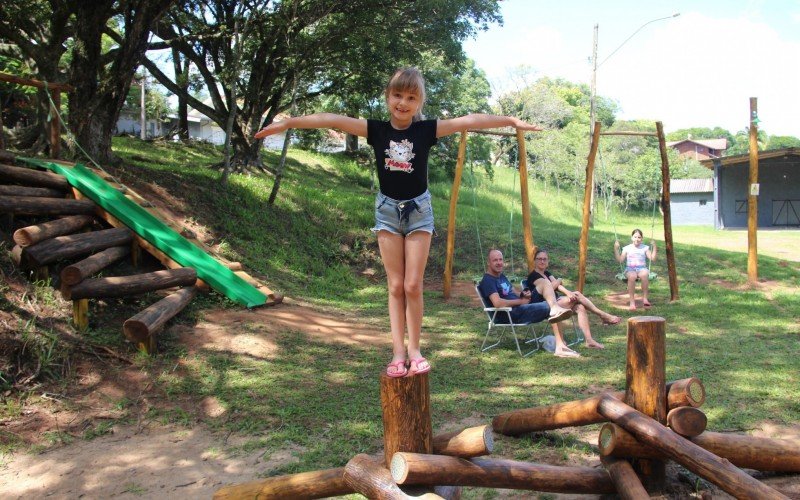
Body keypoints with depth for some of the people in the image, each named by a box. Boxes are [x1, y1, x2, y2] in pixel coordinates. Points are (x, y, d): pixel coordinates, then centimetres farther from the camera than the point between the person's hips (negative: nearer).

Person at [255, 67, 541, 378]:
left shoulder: (426, 130, -8)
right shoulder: (377, 130, -6)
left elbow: (470, 121, -12)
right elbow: (331, 120, -13)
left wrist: (511, 121, -17)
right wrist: (287, 122, -19)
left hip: (418, 210, -1)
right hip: (387, 210, 1)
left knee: (413, 285, -2)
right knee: (395, 286, 3)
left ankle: (414, 350, 8)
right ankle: (398, 352, 5)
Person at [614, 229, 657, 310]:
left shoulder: (645, 248, 14)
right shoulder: (627, 248, 11)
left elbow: (652, 258, 3)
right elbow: (620, 260, 2)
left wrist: (654, 247, -1)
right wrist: (616, 249, -6)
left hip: (642, 268, 1)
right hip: (630, 268, -1)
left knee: (644, 275, -38)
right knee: (632, 276, -38)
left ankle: (644, 298, -25)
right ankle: (632, 301, -32)